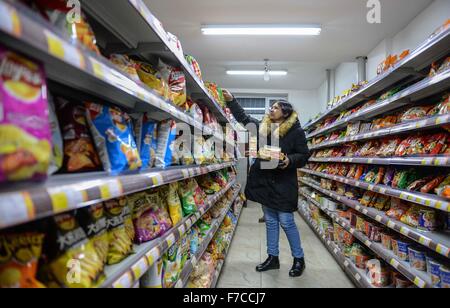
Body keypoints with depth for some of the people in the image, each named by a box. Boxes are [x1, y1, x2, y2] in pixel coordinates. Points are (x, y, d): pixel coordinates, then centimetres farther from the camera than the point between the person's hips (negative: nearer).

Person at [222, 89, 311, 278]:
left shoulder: (296, 131, -5)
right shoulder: (262, 127, 10)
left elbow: (304, 155, -3)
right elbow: (243, 117, 18)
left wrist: (289, 160, -21)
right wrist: (230, 100, 13)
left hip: (284, 183, -6)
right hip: (264, 181, 6)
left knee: (286, 222, 0)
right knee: (270, 221, 14)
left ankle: (299, 259, 21)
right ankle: (273, 258, 28)